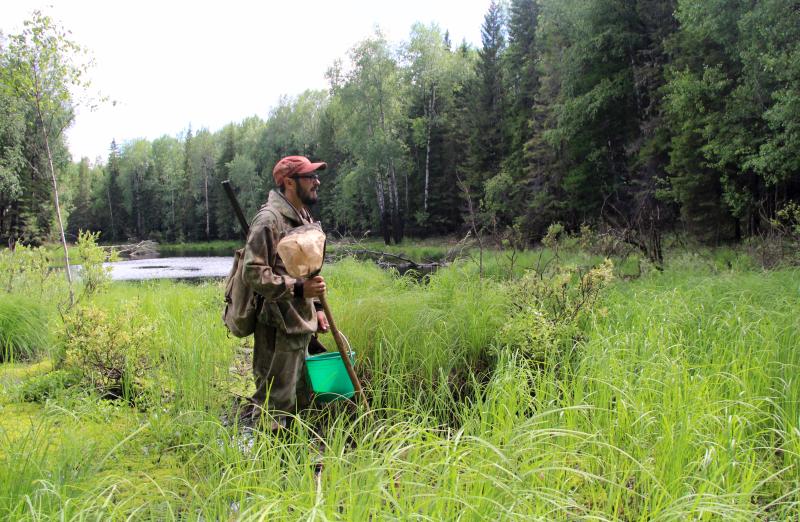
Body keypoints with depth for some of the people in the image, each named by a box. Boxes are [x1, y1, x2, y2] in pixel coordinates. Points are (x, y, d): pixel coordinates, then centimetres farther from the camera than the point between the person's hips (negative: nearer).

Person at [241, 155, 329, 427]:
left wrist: (316, 307, 19)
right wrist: (298, 289, -28)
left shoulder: (305, 218, 15)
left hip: (301, 324, 10)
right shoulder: (269, 219, -16)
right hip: (277, 326, -10)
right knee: (274, 402, -4)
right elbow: (253, 273, -22)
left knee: (299, 398, 19)